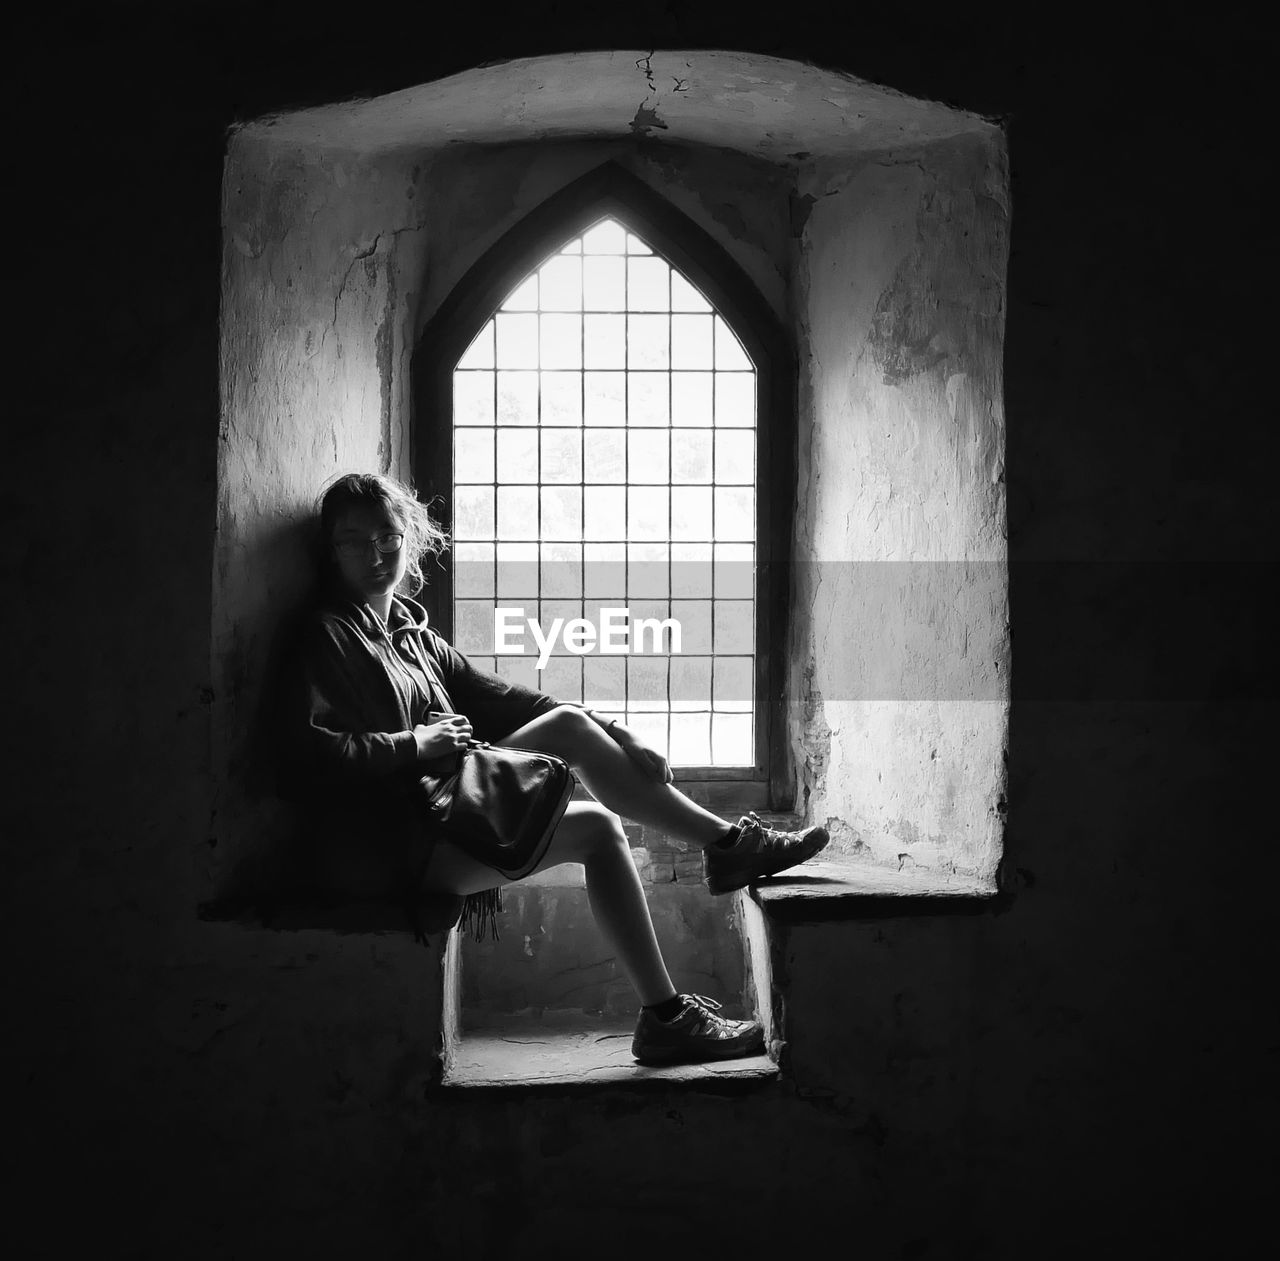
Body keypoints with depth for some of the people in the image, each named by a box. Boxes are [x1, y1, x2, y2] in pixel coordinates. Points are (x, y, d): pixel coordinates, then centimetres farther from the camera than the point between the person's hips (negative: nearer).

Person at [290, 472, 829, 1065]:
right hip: (404, 844, -8)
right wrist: (414, 745, -16)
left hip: (448, 825, 8)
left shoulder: (410, 632, 18)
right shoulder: (328, 635, -6)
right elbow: (310, 752, -19)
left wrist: (612, 734, 1)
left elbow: (495, 697, 12)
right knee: (567, 726, -15)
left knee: (598, 827, -3)